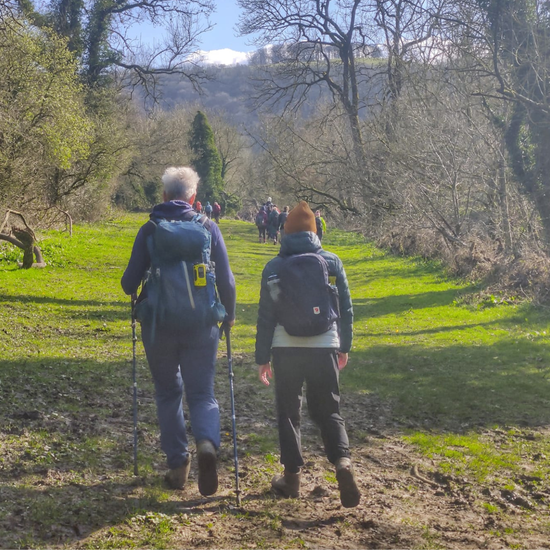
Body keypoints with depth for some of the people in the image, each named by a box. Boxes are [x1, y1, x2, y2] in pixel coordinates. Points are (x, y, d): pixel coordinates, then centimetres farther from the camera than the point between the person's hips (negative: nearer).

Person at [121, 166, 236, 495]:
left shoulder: (150, 230, -3)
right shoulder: (208, 228, -1)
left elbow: (130, 282, -3)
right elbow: (226, 280, -3)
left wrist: (139, 298, 21)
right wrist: (229, 314, 14)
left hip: (159, 324, 0)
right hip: (200, 325, 0)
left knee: (168, 393, 17)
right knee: (202, 393, 9)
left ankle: (178, 464, 14)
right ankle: (208, 442, -20)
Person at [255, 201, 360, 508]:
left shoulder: (274, 268, -1)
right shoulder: (332, 262, 2)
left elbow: (265, 316, 0)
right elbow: (346, 308, 6)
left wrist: (262, 358, 7)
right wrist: (344, 347, 18)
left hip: (286, 348, -1)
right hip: (325, 347, 1)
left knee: (288, 411, 13)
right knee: (328, 410, 9)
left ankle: (292, 476, 15)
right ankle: (343, 461, -14)